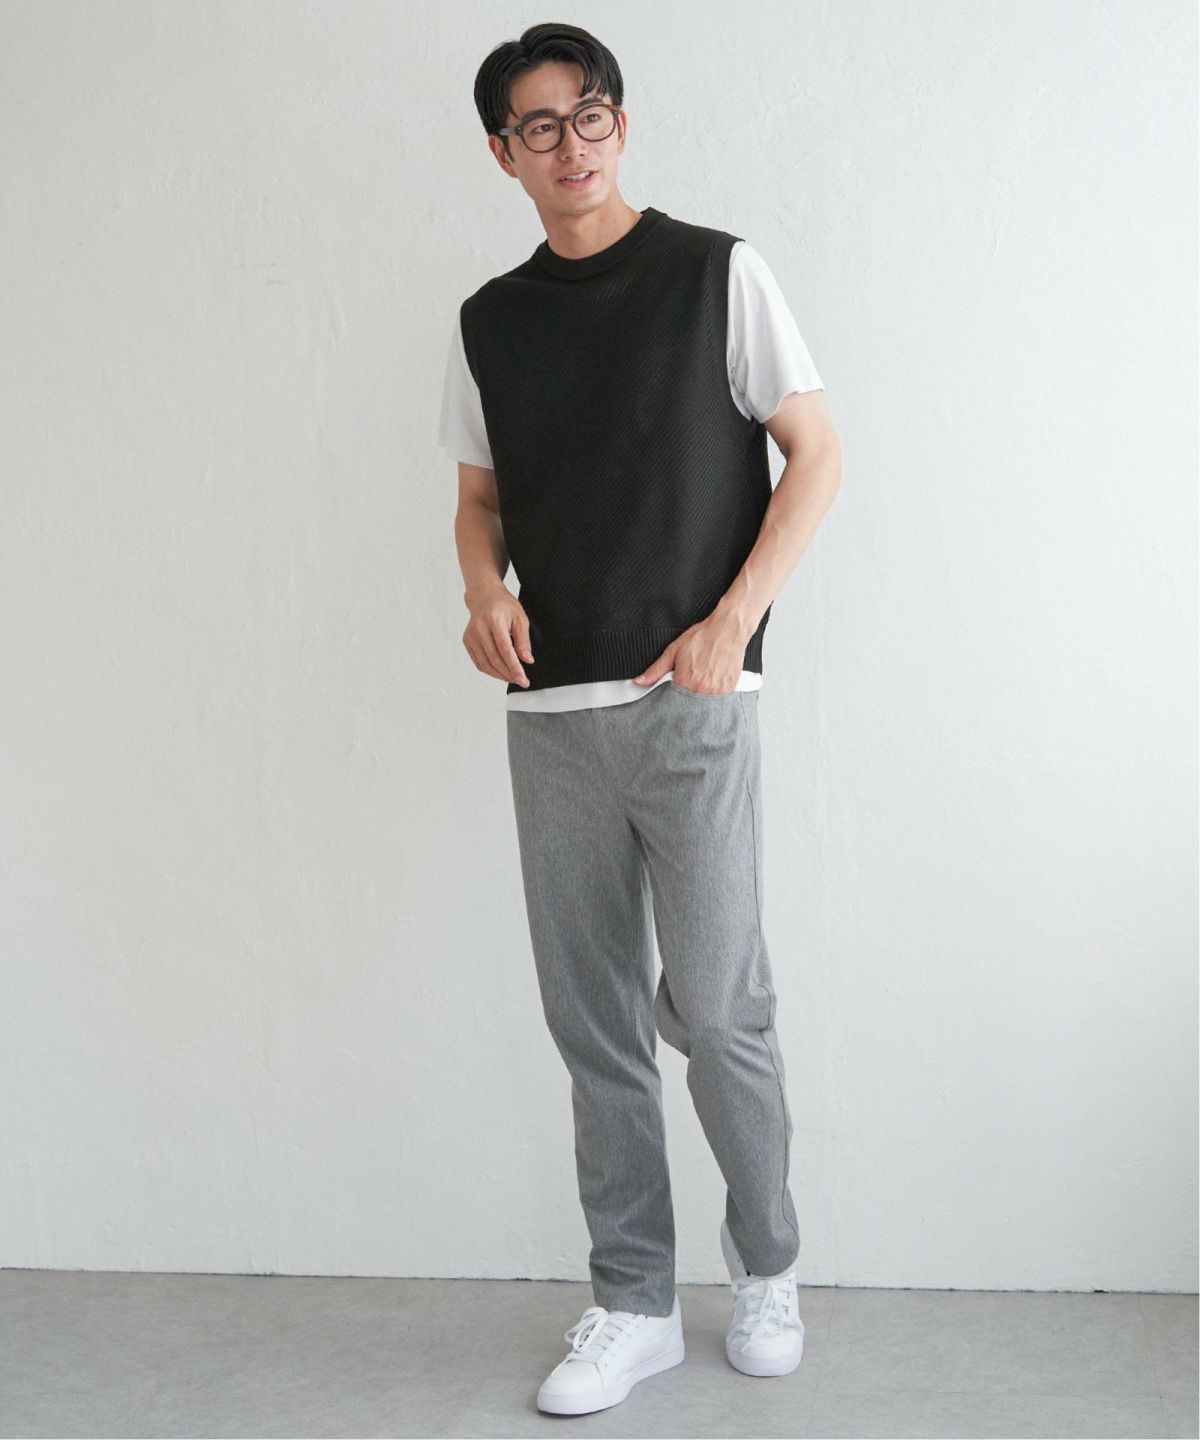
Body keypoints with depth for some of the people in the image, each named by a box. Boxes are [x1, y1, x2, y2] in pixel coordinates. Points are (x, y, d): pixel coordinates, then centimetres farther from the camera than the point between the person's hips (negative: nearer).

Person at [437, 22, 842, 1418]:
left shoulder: (717, 273, 2)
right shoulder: (489, 322, 13)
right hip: (550, 713, 4)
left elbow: (814, 455, 0)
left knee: (716, 1006, -3)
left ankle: (766, 1267, 22)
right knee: (592, 1021, 7)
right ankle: (632, 1304, 20)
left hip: (692, 703, -3)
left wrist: (732, 622, -10)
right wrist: (484, 592, -3)